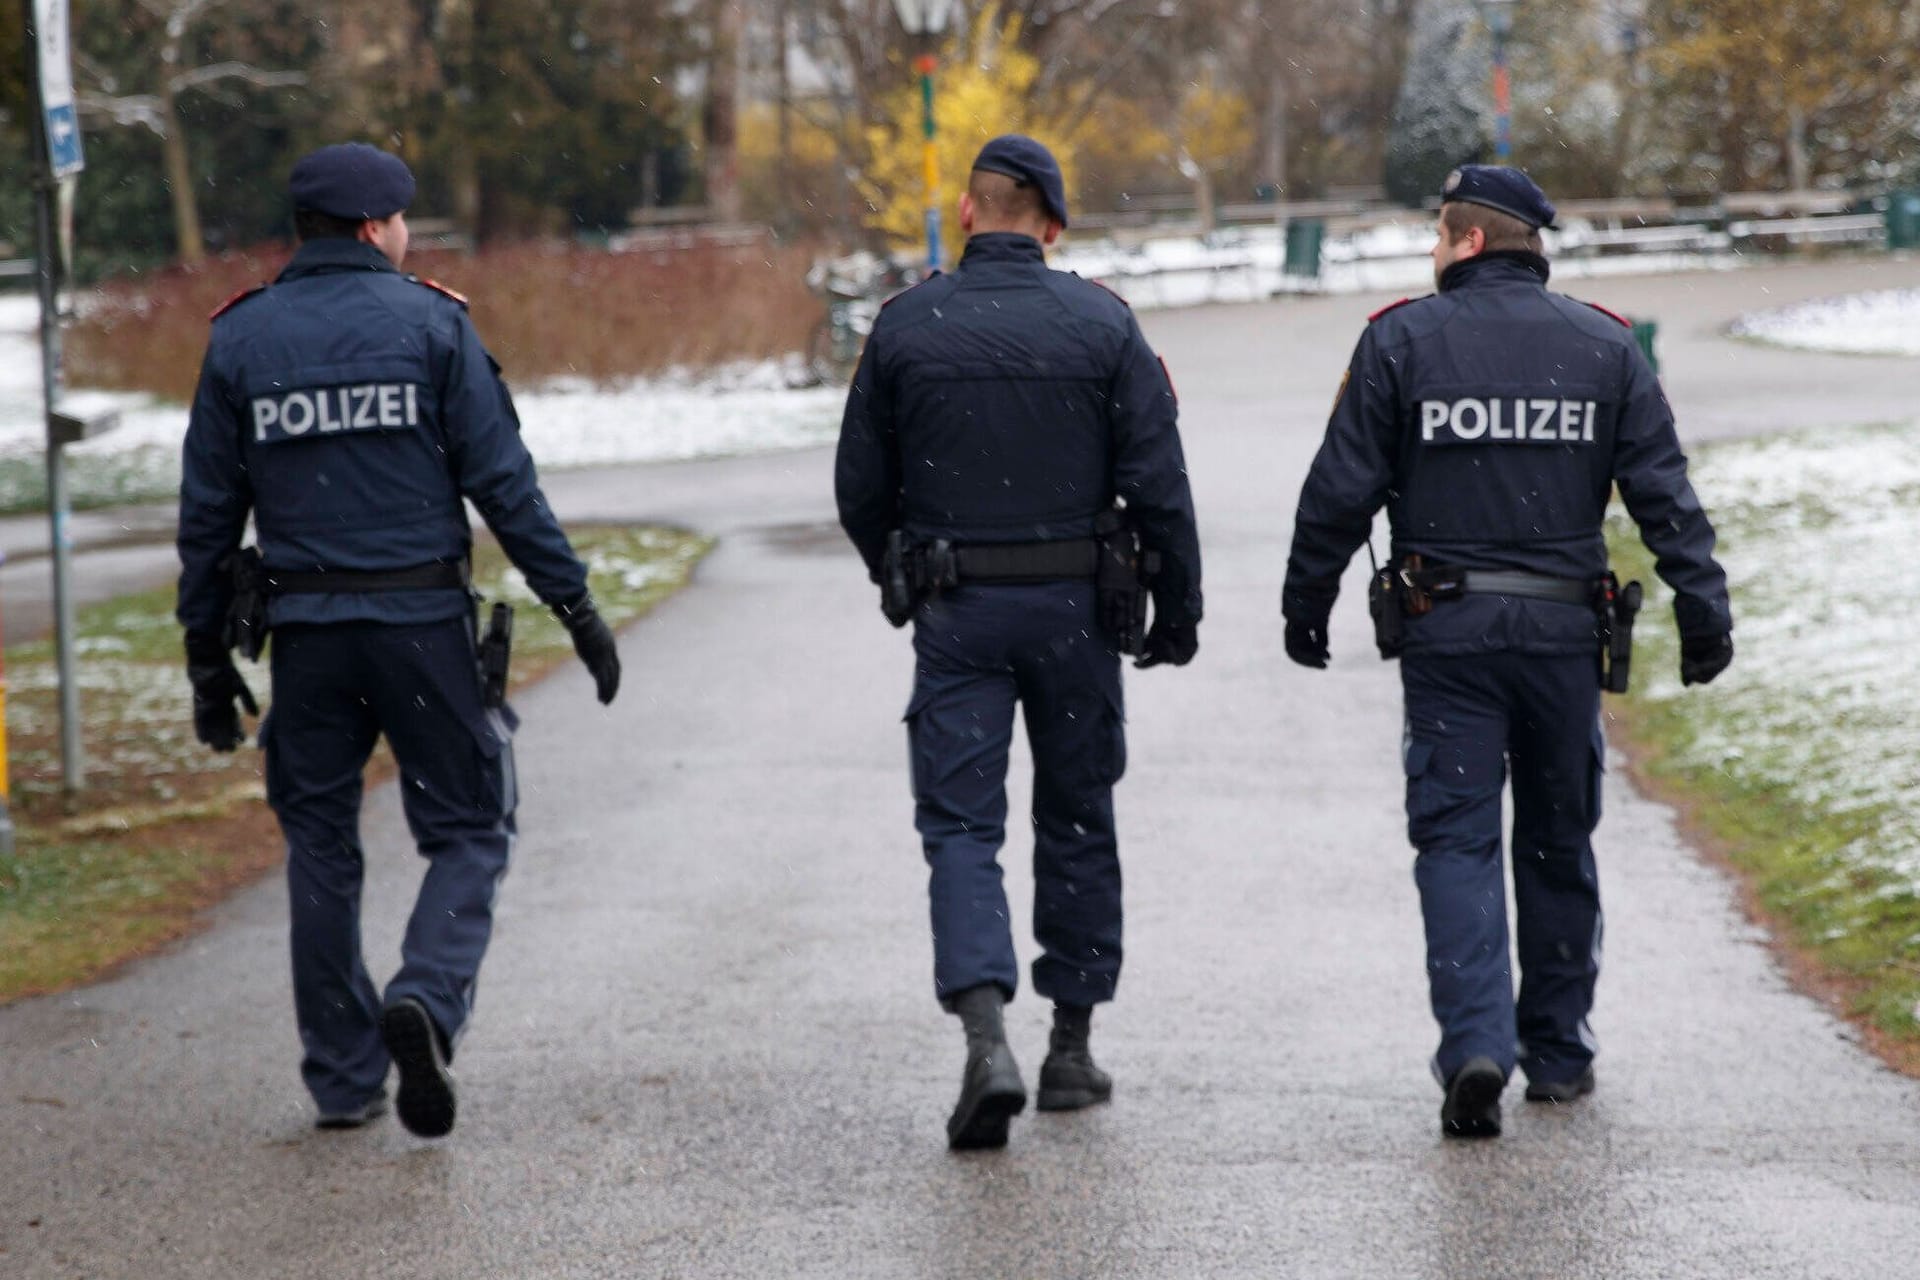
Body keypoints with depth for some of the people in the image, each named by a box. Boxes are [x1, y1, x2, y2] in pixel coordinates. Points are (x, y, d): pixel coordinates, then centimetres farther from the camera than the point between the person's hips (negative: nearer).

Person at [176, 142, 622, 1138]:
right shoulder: (429, 322, -4)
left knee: (320, 848, 12)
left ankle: (344, 1078, 14)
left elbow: (207, 513, 5)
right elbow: (502, 482, -7)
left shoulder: (240, 339, 4)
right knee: (468, 830, 7)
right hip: (423, 618, -3)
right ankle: (428, 998, -18)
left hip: (305, 629, 3)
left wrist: (207, 653, 12)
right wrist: (574, 605, -2)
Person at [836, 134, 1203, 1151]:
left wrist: (901, 583, 21)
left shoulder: (907, 325, -2)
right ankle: (1071, 1046, 20)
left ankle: (986, 1039, -21)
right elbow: (1157, 482, -5)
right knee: (1078, 820, 14)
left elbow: (860, 485, 4)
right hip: (1075, 607, 1)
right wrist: (1178, 608, 5)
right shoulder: (1101, 323, -4)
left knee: (960, 823, -1)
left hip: (956, 610, -1)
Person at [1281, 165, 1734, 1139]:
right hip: (1565, 625, 2)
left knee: (1456, 838, -1)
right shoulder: (1603, 347, 5)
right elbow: (1665, 493, 1)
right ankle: (1559, 1052, 22)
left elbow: (1340, 492, -3)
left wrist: (1305, 606, 6)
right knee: (1558, 839, 14)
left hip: (1445, 628, -2)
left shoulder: (1402, 340, -2)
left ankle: (1475, 1046, -18)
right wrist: (1703, 612, 2)